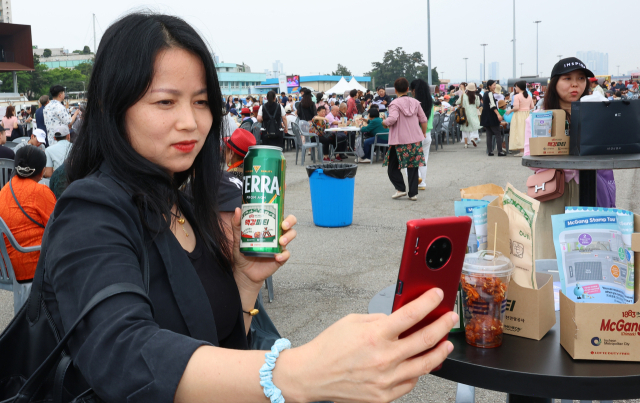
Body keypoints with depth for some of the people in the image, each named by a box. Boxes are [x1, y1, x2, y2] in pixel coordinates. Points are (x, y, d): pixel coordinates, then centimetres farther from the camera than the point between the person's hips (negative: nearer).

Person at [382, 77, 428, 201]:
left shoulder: (395, 103, -9)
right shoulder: (415, 102, 7)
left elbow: (393, 118, -25)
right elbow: (423, 119, 9)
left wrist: (384, 122, -5)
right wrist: (424, 133, 22)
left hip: (400, 141, -5)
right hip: (415, 140, 5)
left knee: (392, 167, 10)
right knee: (413, 167, 8)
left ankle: (400, 189, 0)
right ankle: (413, 193, 6)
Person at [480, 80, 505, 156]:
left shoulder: (485, 93, 15)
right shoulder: (490, 93, -13)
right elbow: (492, 105, -22)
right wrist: (498, 115, -28)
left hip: (486, 117, 9)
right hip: (491, 117, -9)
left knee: (489, 134, 7)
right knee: (498, 134, -4)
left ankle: (490, 151, 3)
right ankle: (500, 151, -7)